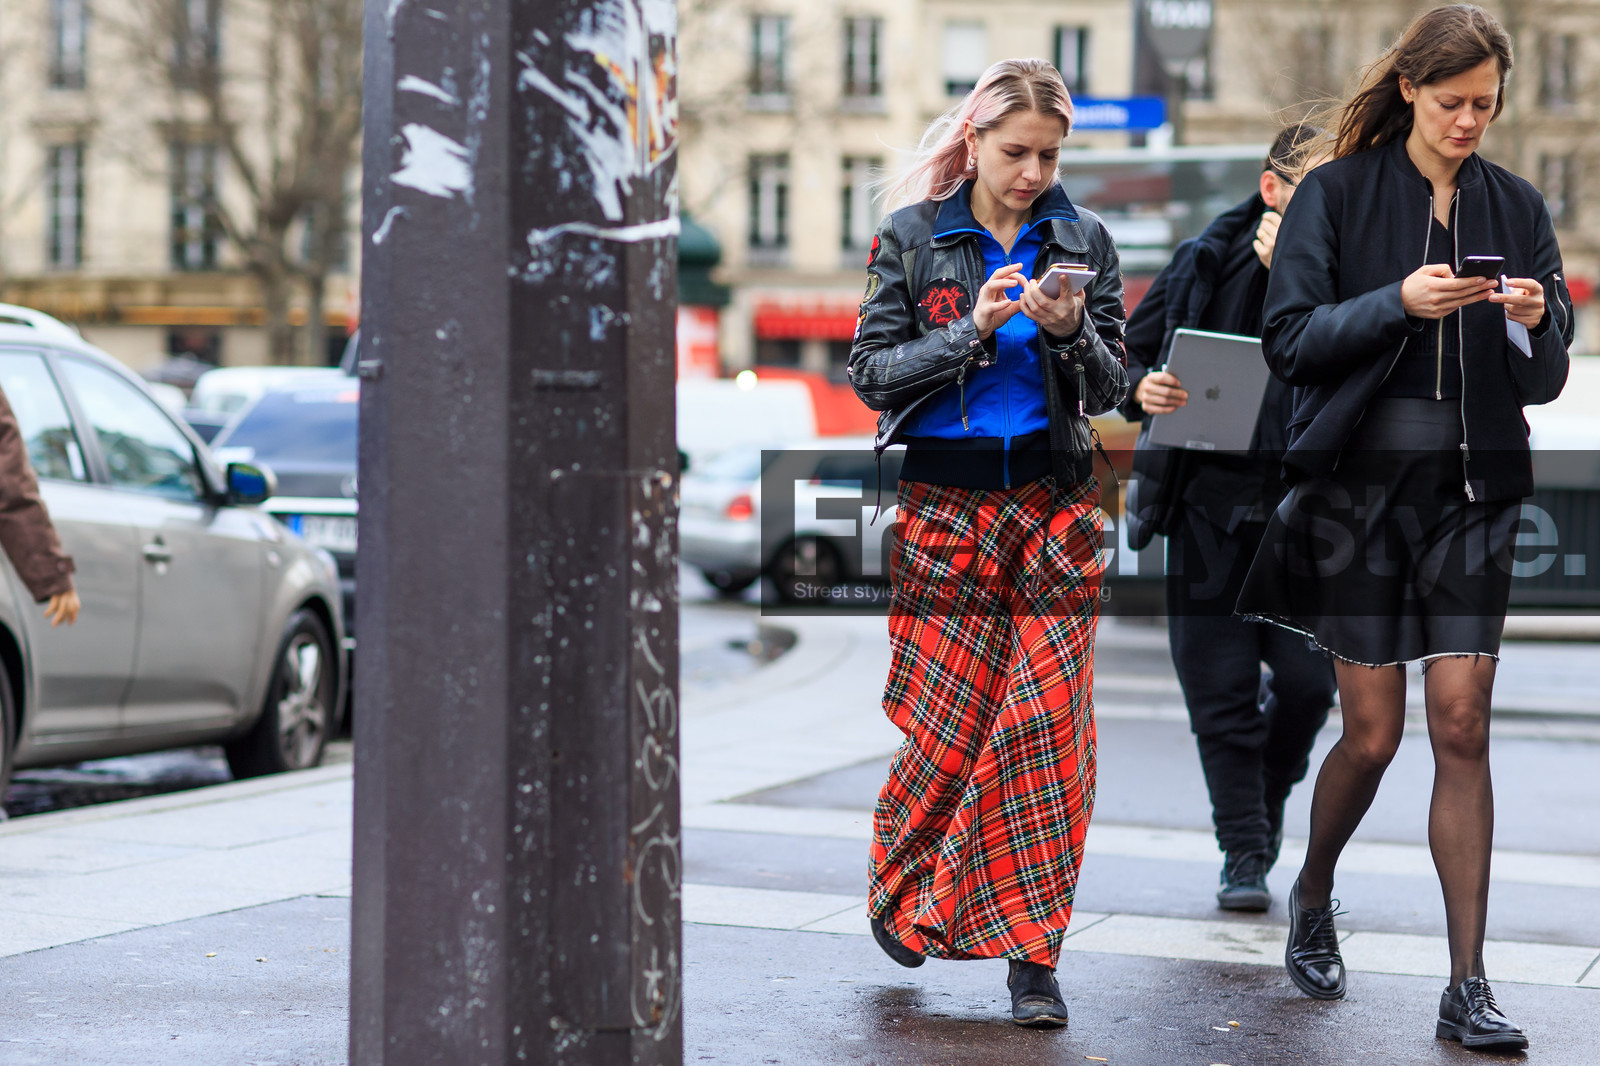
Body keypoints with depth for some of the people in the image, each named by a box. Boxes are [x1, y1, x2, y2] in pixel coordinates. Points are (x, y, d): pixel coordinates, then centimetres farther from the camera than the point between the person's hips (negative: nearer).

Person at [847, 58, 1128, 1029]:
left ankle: (1031, 953, 1)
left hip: (1055, 502, 2)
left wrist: (1071, 329, -14)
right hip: (945, 501, -1)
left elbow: (1112, 388, 6)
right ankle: (903, 888, 28)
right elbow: (873, 371, -2)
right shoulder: (911, 238, 4)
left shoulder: (1083, 241, 8)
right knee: (953, 716, -1)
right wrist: (972, 330, -15)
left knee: (1052, 718, -6)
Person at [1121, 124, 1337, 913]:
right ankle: (1245, 853, 14)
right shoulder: (1205, 264, 5)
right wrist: (1141, 391, -11)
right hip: (1209, 508, 1)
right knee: (1221, 691, 1)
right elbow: (1124, 353, 11)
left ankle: (1269, 793, 26)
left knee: (1308, 680, -6)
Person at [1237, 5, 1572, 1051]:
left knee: (1463, 729, -3)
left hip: (1470, 493, 2)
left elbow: (1546, 379, 8)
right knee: (1374, 734, 1)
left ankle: (1469, 986, 2)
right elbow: (1290, 338, -7)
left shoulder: (1518, 207, 8)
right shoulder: (1338, 194, 0)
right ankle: (1312, 899, 31)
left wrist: (1534, 325, -13)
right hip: (1360, 484, -2)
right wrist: (1397, 304, -19)